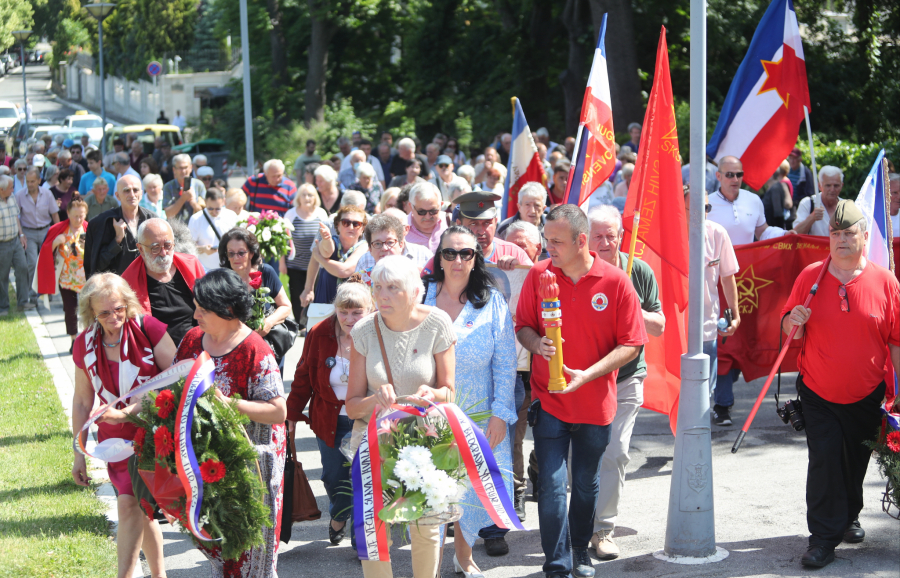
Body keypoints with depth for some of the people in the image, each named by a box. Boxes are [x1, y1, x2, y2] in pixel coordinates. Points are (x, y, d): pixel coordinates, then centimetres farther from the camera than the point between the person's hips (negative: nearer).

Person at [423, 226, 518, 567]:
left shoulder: (491, 301, -3)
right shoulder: (421, 296, -1)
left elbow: (505, 364, -2)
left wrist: (499, 414, -8)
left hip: (477, 416, 0)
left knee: (473, 489, 5)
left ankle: (463, 556, 30)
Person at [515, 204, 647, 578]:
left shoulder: (616, 282, -9)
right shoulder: (538, 275, -4)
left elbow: (631, 344, -8)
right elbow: (523, 325, 6)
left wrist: (587, 375, -19)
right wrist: (536, 343, -17)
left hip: (595, 403, 0)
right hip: (549, 399, 0)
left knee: (586, 485, 14)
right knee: (552, 485, -8)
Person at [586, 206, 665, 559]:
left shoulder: (639, 272, 1)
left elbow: (659, 327, 4)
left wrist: (634, 312, -14)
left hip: (626, 379, 1)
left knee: (615, 453, -6)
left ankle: (602, 529, 1)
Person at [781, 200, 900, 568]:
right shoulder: (810, 276, -2)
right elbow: (789, 328, 7)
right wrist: (794, 322, -17)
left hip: (866, 395, 1)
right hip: (818, 392, 0)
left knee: (856, 461, 13)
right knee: (824, 459, -9)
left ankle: (849, 517, 39)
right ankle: (823, 538, -3)